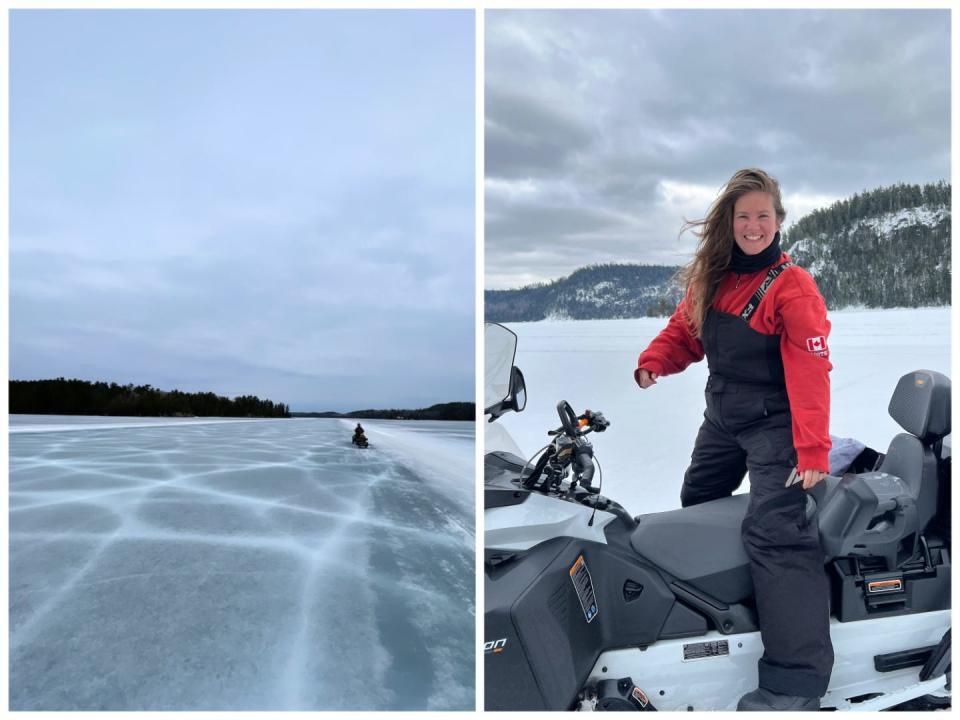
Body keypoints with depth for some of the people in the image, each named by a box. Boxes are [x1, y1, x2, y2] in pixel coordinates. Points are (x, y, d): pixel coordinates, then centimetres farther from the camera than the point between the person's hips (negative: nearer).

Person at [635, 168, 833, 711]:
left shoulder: (793, 287, -16)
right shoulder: (711, 277, 5)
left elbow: (811, 373, -22)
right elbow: (686, 329, 11)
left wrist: (812, 450, -28)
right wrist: (653, 362, -11)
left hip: (775, 423, -8)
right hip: (722, 419, 8)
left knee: (776, 535, -18)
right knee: (696, 507, 23)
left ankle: (796, 682, -15)